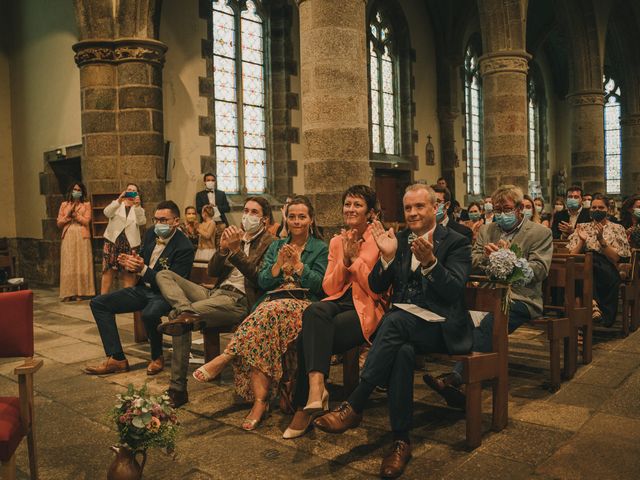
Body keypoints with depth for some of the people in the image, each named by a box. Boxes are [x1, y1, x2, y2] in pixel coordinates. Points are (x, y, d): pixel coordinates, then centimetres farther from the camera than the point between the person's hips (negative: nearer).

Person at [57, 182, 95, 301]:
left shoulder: (86, 204, 7)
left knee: (81, 265, -3)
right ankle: (68, 293, -1)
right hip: (68, 238, 2)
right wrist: (68, 215, -6)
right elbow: (59, 224, 9)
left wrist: (74, 213, -10)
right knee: (68, 266, -2)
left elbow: (86, 221, -5)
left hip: (82, 237, -2)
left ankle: (80, 292, -1)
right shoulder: (64, 204, 13)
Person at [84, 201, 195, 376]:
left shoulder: (184, 247, -19)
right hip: (143, 288, 8)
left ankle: (157, 358, -8)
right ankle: (117, 359, -2)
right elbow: (141, 261, 15)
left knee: (149, 314, -40)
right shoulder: (151, 234, 4)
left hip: (165, 294, -8)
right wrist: (131, 263, -9)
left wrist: (143, 269, -32)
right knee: (98, 303, -1)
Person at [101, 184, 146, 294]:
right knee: (108, 271, -6)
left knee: (129, 273, -1)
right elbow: (107, 213, -9)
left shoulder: (138, 209, 14)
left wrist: (137, 206, -22)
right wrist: (119, 200, -23)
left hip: (130, 244, 1)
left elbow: (142, 222, -7)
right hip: (112, 241, 0)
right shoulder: (116, 205, 13)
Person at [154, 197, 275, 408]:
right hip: (216, 293, 8)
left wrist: (236, 250, -18)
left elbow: (258, 278, -11)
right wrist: (223, 249, -4)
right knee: (164, 275, -10)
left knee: (177, 316, -29)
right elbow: (212, 271, 16)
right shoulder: (236, 236, 23)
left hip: (238, 300, -8)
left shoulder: (269, 243, 2)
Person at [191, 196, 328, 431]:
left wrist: (298, 263, -7)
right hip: (272, 303, 3)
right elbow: (263, 282, 13)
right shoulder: (276, 246, 24)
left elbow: (319, 285, 0)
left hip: (303, 306, -3)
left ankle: (224, 358, -34)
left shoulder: (320, 249, 13)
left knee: (269, 312, -38)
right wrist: (279, 263, -3)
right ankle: (260, 401, -36)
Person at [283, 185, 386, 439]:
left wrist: (355, 258, -11)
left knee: (310, 336, -26)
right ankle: (316, 385, -33)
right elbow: (329, 288, 9)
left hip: (367, 309, -4)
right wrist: (344, 260, -6)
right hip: (339, 303, 4)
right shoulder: (336, 241, 14)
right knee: (315, 310, -32)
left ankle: (304, 407, -15)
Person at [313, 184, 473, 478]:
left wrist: (430, 261, -29)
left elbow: (454, 291, -13)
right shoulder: (398, 240, 14)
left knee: (395, 319, -34)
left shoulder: (456, 243, 2)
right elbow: (376, 287, 8)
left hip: (441, 327, -3)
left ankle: (353, 407, -30)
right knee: (403, 350, -34)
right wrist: (387, 256, -10)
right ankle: (401, 441, -24)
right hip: (404, 326, 3)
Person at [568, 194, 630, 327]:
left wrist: (601, 240, -10)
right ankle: (592, 304, -35)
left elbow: (616, 258, 2)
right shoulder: (583, 227, 21)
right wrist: (582, 241, -4)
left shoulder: (617, 229, 15)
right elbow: (572, 256, 12)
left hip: (607, 271, -2)